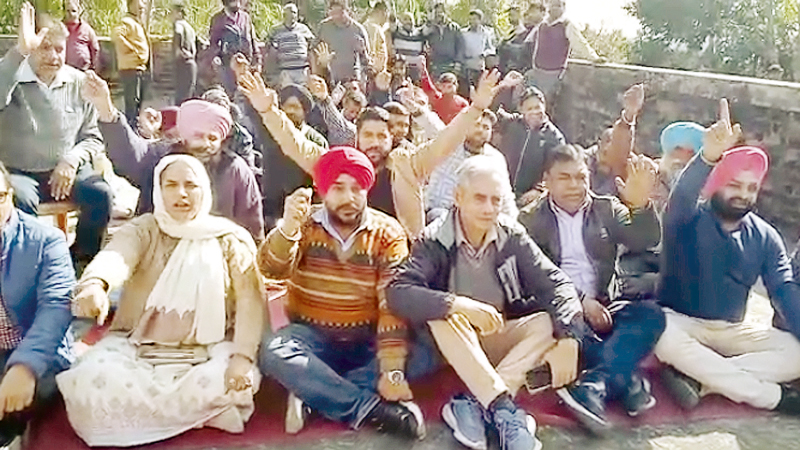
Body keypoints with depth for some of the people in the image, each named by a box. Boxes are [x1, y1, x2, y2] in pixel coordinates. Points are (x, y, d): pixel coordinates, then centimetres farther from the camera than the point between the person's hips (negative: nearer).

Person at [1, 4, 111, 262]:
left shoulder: (79, 83, 3)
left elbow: (93, 137, 8)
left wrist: (72, 160, -12)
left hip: (66, 170, 2)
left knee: (101, 193, -25)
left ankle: (82, 261, -4)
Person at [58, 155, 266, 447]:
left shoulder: (232, 239, 3)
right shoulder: (143, 230, 2)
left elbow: (250, 301, -7)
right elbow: (115, 256, -22)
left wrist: (243, 356, -24)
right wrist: (94, 284, -47)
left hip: (207, 354, 0)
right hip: (138, 349, 0)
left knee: (232, 385, -31)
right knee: (92, 381, -28)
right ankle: (205, 411, -13)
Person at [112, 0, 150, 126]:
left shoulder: (139, 24, 19)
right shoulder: (128, 22, -12)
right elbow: (116, 34, -30)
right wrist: (131, 50, -21)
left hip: (141, 70, 10)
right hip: (131, 70, -10)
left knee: (138, 106, 17)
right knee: (132, 105, -9)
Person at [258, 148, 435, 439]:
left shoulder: (387, 233, -6)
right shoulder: (305, 225, -3)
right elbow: (272, 270, -20)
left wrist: (392, 371, -26)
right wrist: (288, 226, -41)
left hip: (367, 340, 0)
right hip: (312, 336, 0)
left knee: (423, 355, -25)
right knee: (273, 351, -30)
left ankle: (312, 393, -24)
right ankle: (369, 408, -28)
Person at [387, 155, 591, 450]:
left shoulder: (513, 237, -5)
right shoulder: (435, 241, -13)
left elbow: (557, 284, -12)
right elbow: (398, 293, -27)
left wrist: (567, 338, -29)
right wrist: (459, 304, -40)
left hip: (503, 340, 3)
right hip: (456, 344, -2)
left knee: (550, 322, -24)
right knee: (444, 313, -32)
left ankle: (474, 405, -32)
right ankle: (504, 409, -38)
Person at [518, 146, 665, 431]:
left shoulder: (606, 209, 14)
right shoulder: (531, 218, 6)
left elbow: (645, 241, -3)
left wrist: (640, 204, -23)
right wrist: (578, 300, -18)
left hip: (603, 308, 3)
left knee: (650, 313, -26)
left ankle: (592, 387, -38)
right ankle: (626, 382, -28)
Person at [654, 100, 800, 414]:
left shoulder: (765, 238, 5)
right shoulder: (689, 220, -8)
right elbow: (681, 198, -32)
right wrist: (708, 158, -52)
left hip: (731, 333, 4)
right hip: (680, 323, -4)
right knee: (661, 332, -38)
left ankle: (696, 379, -30)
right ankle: (772, 396, -28)